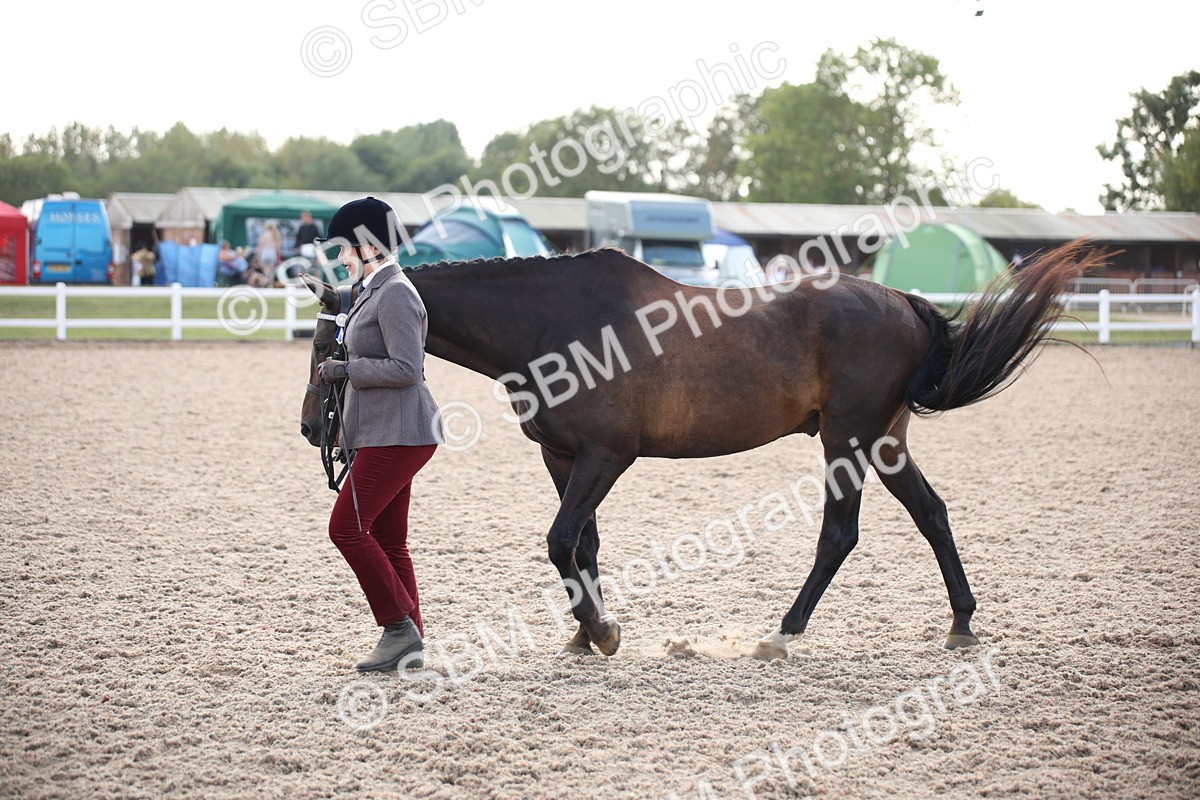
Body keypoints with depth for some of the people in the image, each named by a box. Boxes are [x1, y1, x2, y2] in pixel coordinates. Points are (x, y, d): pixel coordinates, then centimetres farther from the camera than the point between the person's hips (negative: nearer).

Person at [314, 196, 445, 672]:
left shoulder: (395, 294, -15)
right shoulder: (374, 292, 17)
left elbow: (405, 368, -21)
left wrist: (345, 369, -15)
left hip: (396, 437, -11)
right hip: (382, 434, 11)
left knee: (347, 527, -10)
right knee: (387, 541, 10)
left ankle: (399, 626, -4)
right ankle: (409, 644, 13)